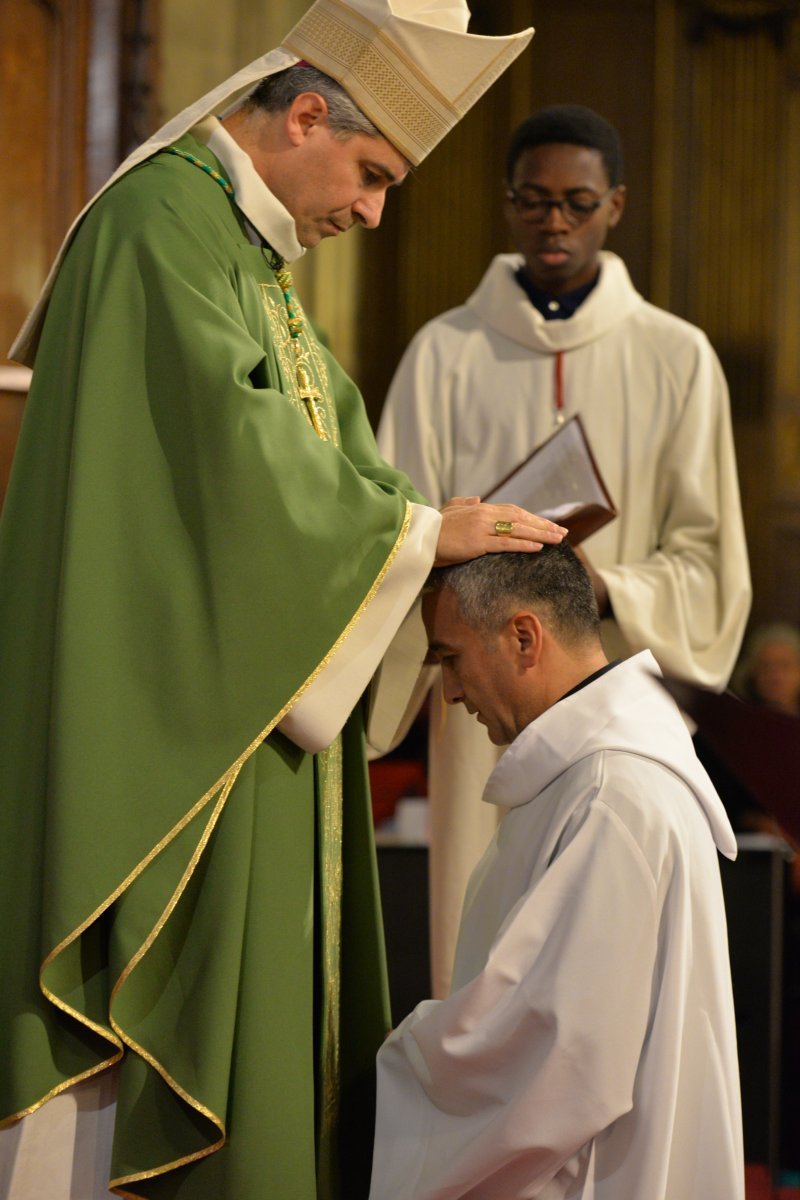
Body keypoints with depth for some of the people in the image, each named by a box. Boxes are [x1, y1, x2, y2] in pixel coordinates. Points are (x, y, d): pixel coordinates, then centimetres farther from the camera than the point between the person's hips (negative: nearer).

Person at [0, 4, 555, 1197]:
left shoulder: (253, 248, 17)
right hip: (166, 713, -10)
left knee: (254, 980, 10)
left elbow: (326, 445, 17)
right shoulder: (161, 223, -14)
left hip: (252, 693, 10)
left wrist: (467, 542, 2)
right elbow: (234, 450, -21)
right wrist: (423, 527, -13)